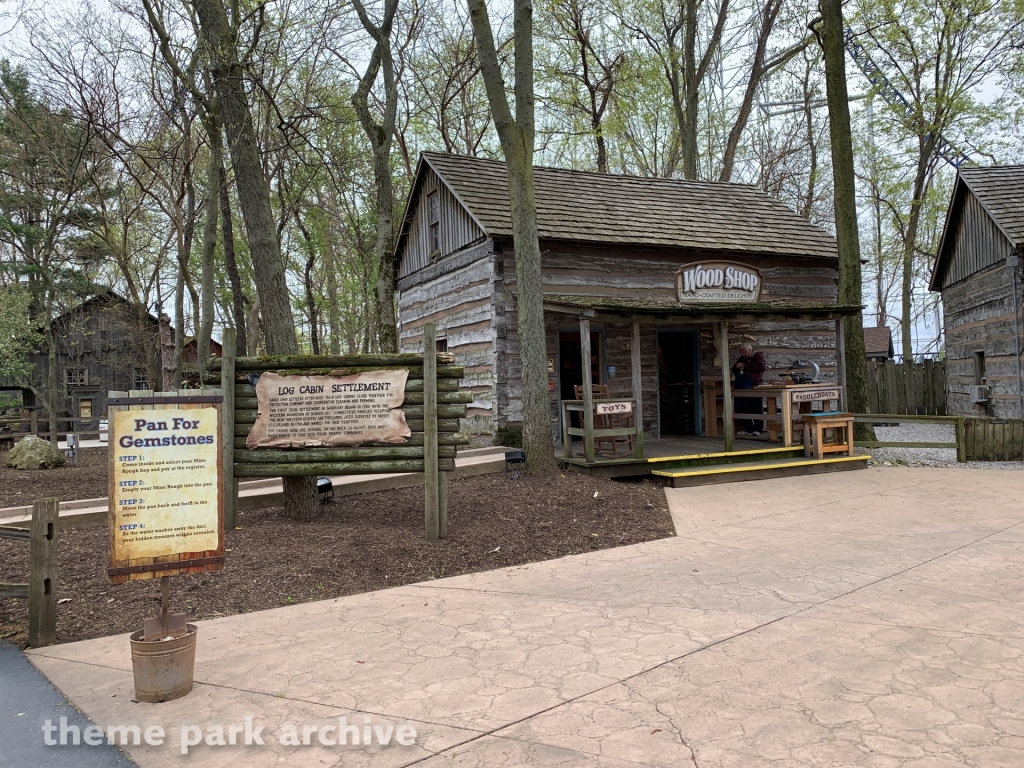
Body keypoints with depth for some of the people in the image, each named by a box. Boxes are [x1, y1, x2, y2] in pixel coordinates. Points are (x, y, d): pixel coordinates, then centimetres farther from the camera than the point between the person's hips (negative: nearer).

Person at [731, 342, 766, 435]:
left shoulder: (758, 356, 4)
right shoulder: (742, 358, 24)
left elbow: (761, 367, -14)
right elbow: (734, 370, 31)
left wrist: (746, 366, -12)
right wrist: (736, 367, 7)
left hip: (753, 384, -7)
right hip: (741, 386, 7)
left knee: (756, 408, -4)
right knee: (742, 408, 5)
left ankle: (757, 429, 2)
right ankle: (748, 429, 12)